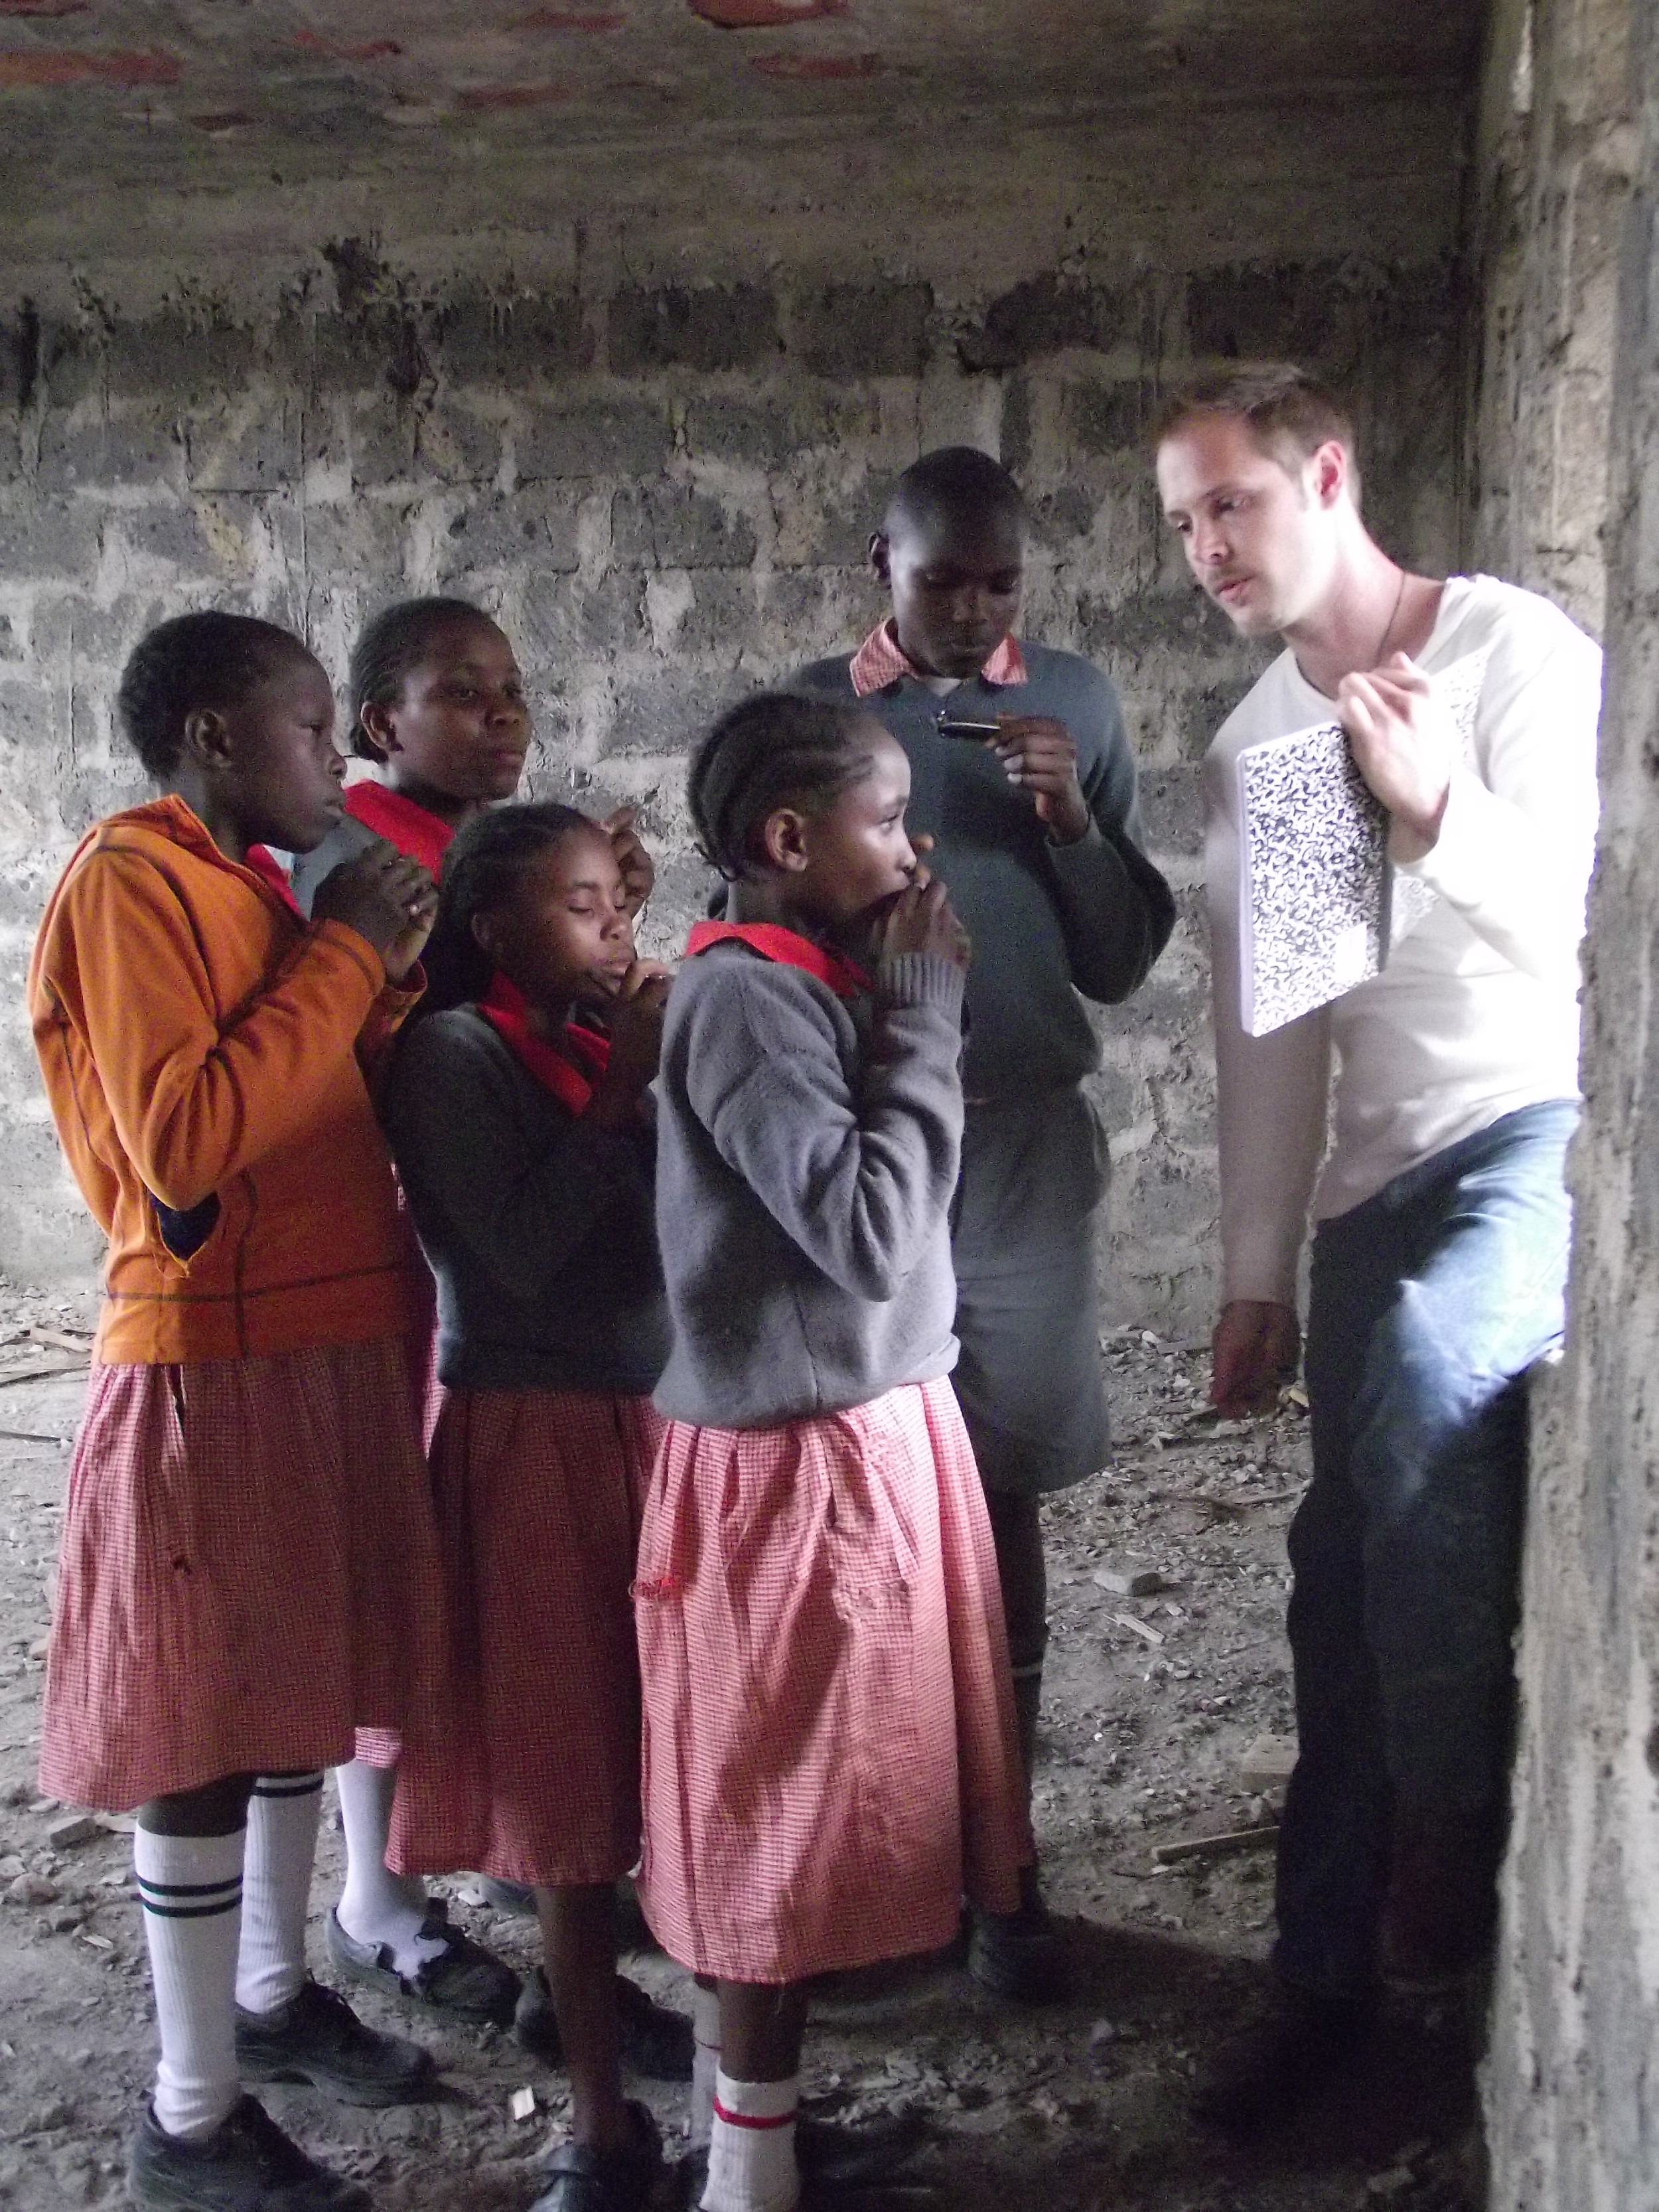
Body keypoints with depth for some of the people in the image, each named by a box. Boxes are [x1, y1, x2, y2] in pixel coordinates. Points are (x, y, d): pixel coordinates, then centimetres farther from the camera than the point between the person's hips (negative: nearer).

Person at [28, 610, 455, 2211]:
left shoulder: (249, 886, 13)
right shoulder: (126, 881, -13)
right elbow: (184, 1139, -24)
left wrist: (385, 972, 1)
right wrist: (344, 954, -17)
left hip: (321, 1350, 9)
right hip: (217, 1370, -9)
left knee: (298, 1697, 19)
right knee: (205, 1736, 1)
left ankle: (272, 1994, 37)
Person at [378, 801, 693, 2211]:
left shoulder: (598, 1037, 8)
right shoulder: (455, 1051, -11)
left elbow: (663, 1210, 9)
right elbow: (517, 1248, -20)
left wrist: (650, 1068, -2)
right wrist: (623, 1084, -18)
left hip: (644, 1420, 7)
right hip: (537, 1436, -6)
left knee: (631, 1747, 15)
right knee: (567, 1771, 1)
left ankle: (602, 1998, 36)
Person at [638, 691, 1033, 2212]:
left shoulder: (819, 986, 9)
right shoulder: (743, 999, -19)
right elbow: (866, 1230, -23)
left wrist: (914, 1014, 5)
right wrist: (927, 1019, -17)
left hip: (879, 1426, 9)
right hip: (799, 1456, -9)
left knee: (820, 1803, 18)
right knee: (782, 1815, 3)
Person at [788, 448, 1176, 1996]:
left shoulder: (1075, 705, 5)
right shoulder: (810, 710, 3)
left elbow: (1124, 961, 4)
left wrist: (1073, 821, -12)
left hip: (1025, 1145, 0)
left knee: (1000, 1502, 5)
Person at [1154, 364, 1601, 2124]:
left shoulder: (1516, 646, -6)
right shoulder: (1246, 752, 12)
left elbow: (1576, 922, -13)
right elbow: (1266, 1032, 13)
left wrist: (1434, 807, -30)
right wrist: (1254, 1276, 11)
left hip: (1547, 1124, -6)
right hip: (1373, 1182, 6)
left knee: (1422, 1367, -35)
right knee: (1343, 1585, 5)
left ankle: (1451, 1819, -13)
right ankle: (1327, 1975, 21)